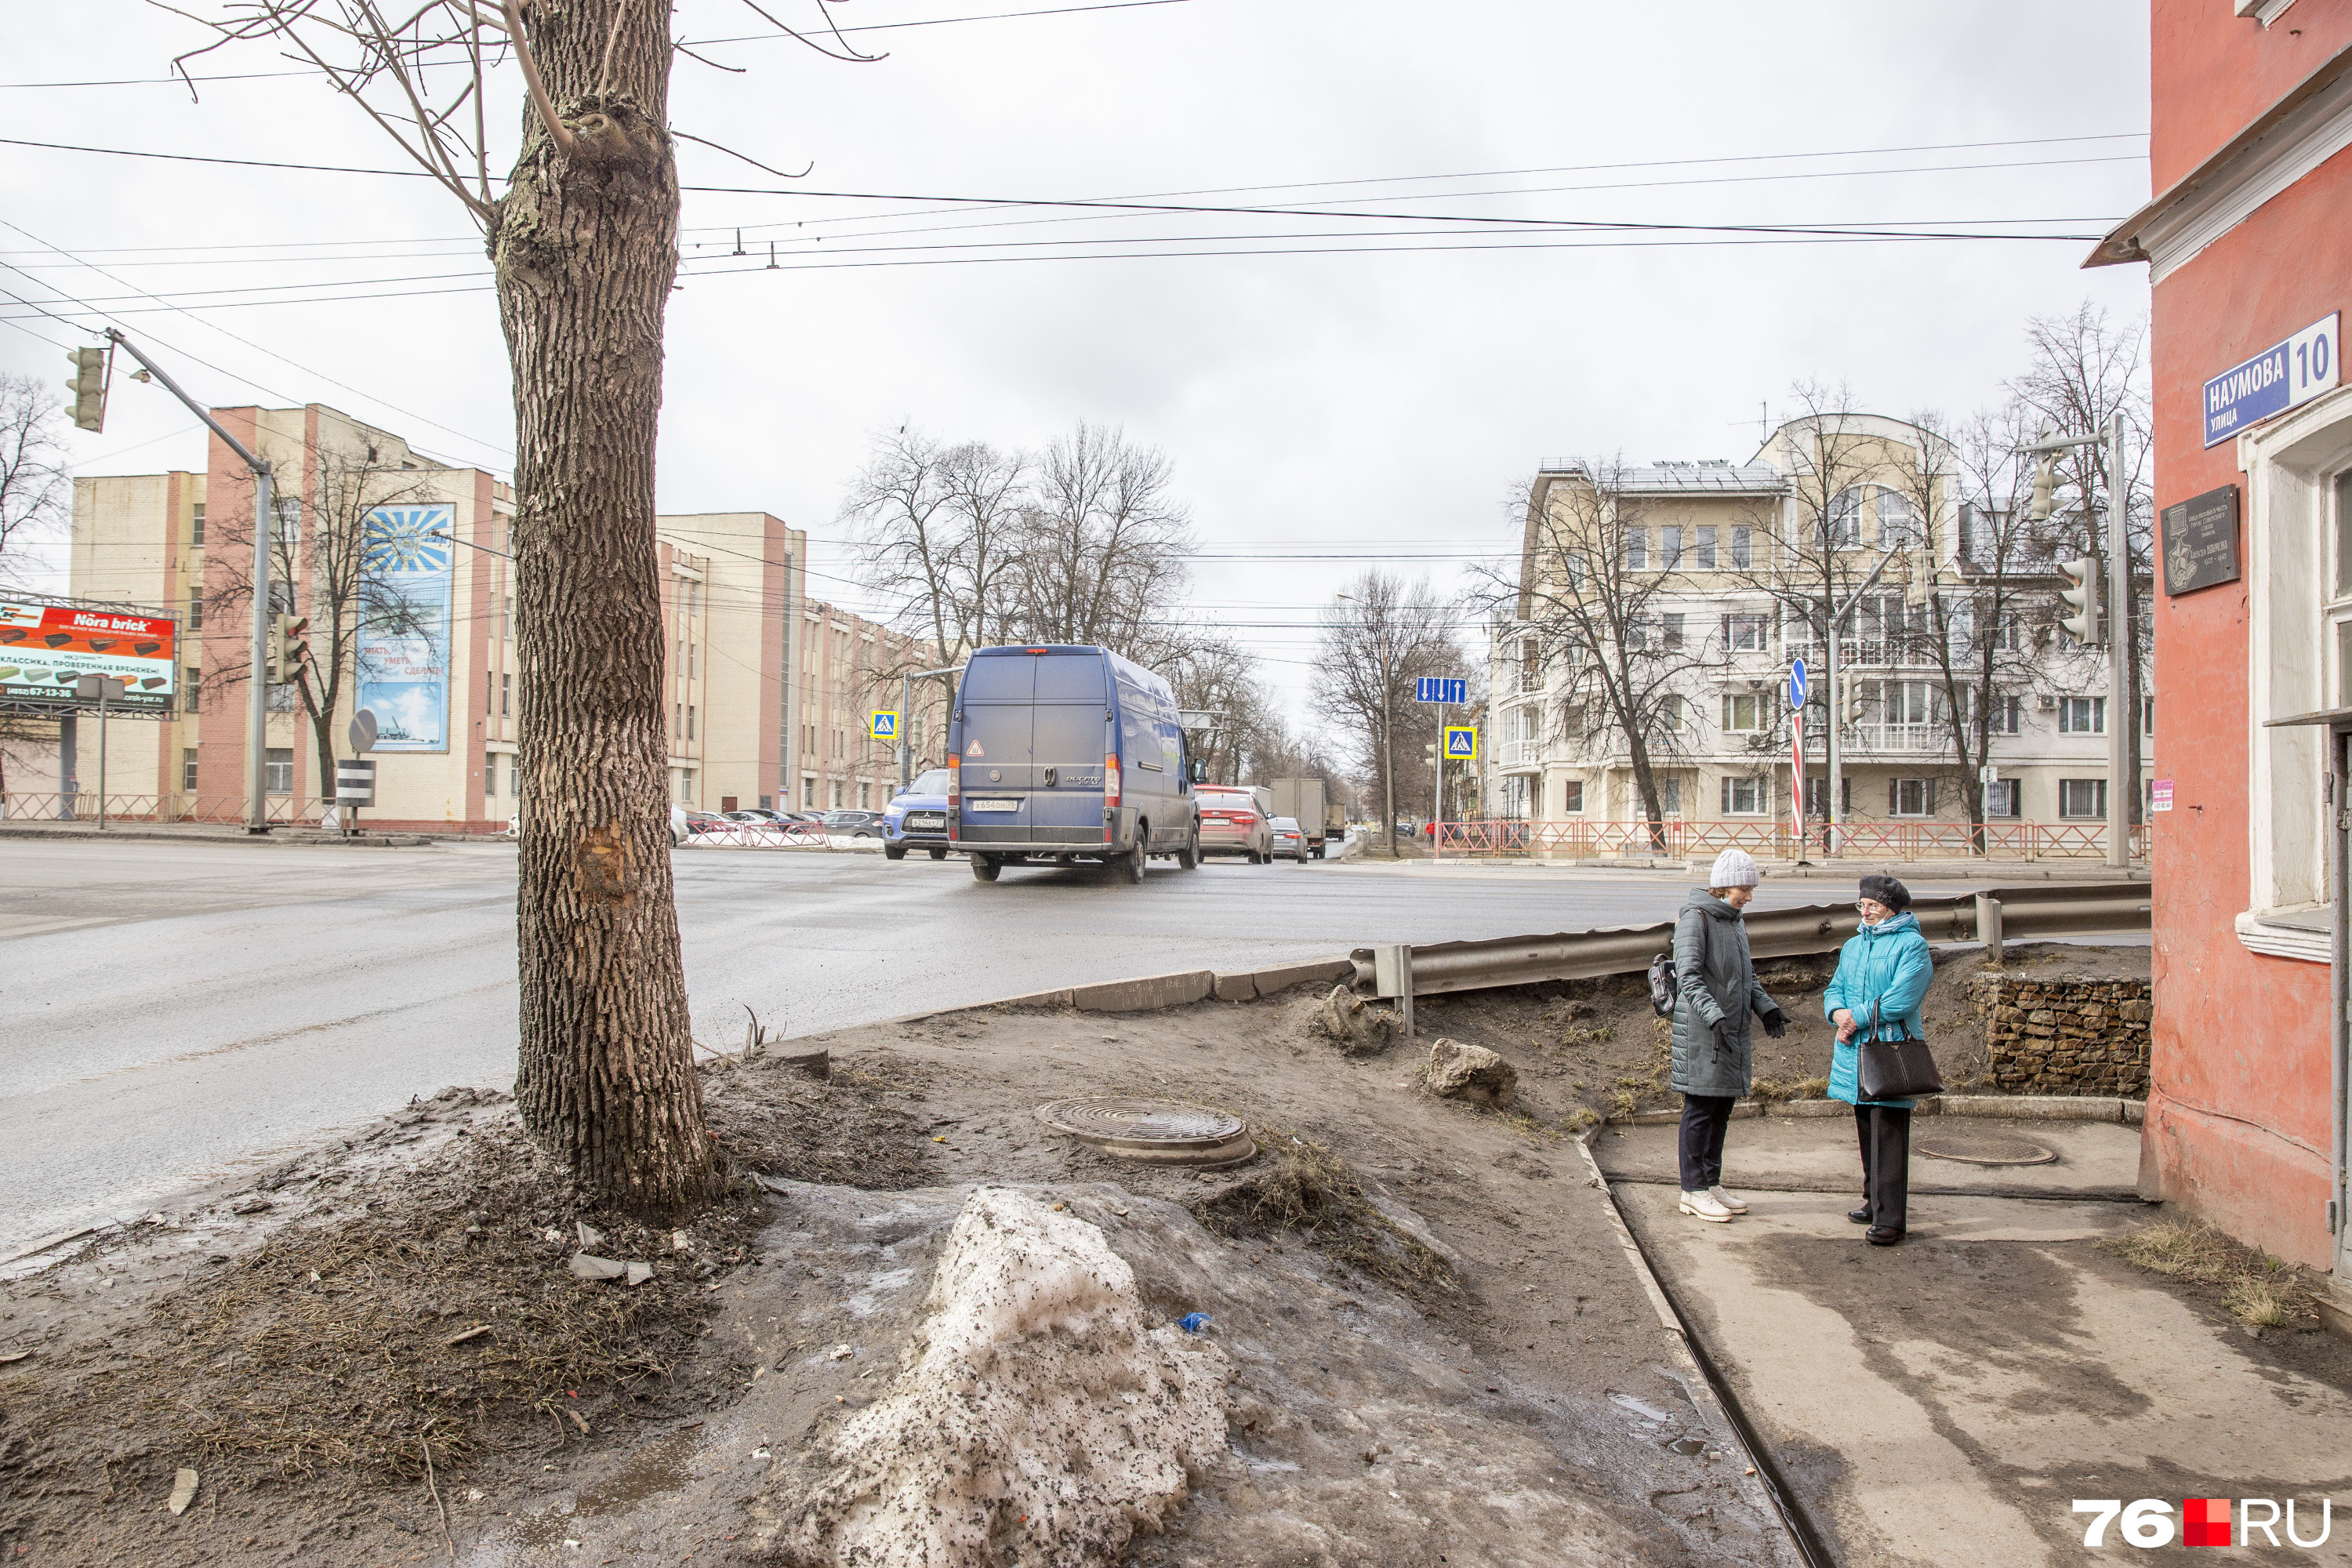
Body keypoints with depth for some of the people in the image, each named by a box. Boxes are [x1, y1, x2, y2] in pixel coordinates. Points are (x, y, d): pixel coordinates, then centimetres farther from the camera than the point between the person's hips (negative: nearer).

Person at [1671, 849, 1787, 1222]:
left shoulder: (1734, 920, 15)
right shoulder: (1696, 917, -12)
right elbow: (1689, 976, -20)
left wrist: (1766, 1008, 10)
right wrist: (1713, 1015, -31)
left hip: (1733, 1030, 8)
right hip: (1701, 1031, -8)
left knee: (1722, 1108, 13)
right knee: (1700, 1109, -3)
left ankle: (1712, 1184, 22)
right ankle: (1693, 1191, 5)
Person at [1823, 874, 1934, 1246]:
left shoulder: (1912, 945, -7)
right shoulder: (1853, 946, 18)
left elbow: (1902, 999, -17)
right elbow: (1835, 988, 16)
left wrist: (1857, 1018, -13)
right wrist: (1839, 1012, -6)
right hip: (1855, 1050, 8)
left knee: (1888, 1135, -7)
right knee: (1866, 1130, 16)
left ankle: (1890, 1218, -5)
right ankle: (1874, 1201, 28)